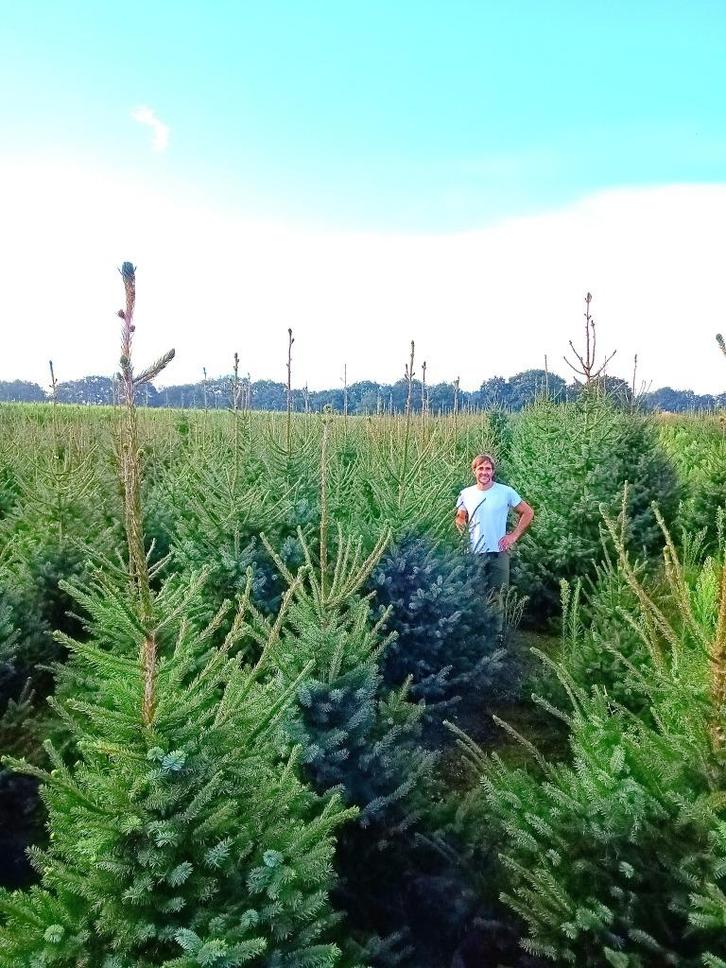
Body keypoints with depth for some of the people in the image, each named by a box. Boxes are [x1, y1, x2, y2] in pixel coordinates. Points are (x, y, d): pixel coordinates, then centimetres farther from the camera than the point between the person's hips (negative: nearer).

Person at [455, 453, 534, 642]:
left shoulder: (506, 492, -3)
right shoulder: (466, 494, 3)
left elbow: (527, 513, 5)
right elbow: (460, 518, 17)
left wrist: (514, 536, -1)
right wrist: (462, 530, -3)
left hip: (499, 553, -2)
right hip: (473, 553, 2)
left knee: (497, 596, 4)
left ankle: (497, 633, 15)